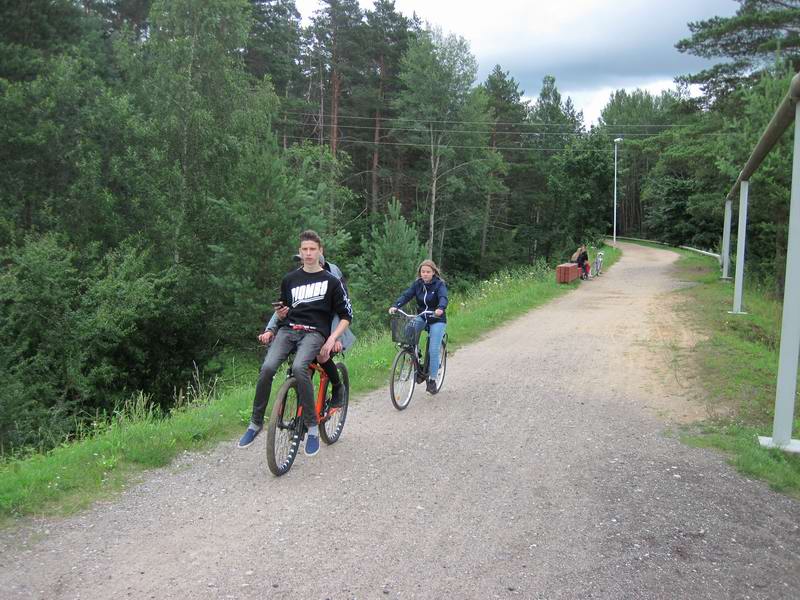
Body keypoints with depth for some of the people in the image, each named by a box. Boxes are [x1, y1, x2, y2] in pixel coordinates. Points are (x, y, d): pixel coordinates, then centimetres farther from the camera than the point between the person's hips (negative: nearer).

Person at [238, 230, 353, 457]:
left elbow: (346, 316, 5)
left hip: (314, 332, -3)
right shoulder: (290, 279, 16)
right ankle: (256, 423, -6)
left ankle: (312, 426, -20)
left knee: (299, 368, -35)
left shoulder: (331, 281, 6)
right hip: (288, 329, 3)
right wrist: (270, 330, 11)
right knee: (267, 368, -25)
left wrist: (332, 339, -8)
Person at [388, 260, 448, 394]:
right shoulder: (417, 284, -1)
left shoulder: (440, 284, -13)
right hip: (421, 317, 4)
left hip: (437, 319, -4)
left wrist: (440, 308, -54)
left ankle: (432, 380, 3)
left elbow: (443, 298, -31)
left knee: (434, 350, -12)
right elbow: (406, 295, -14)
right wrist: (395, 306, -34)